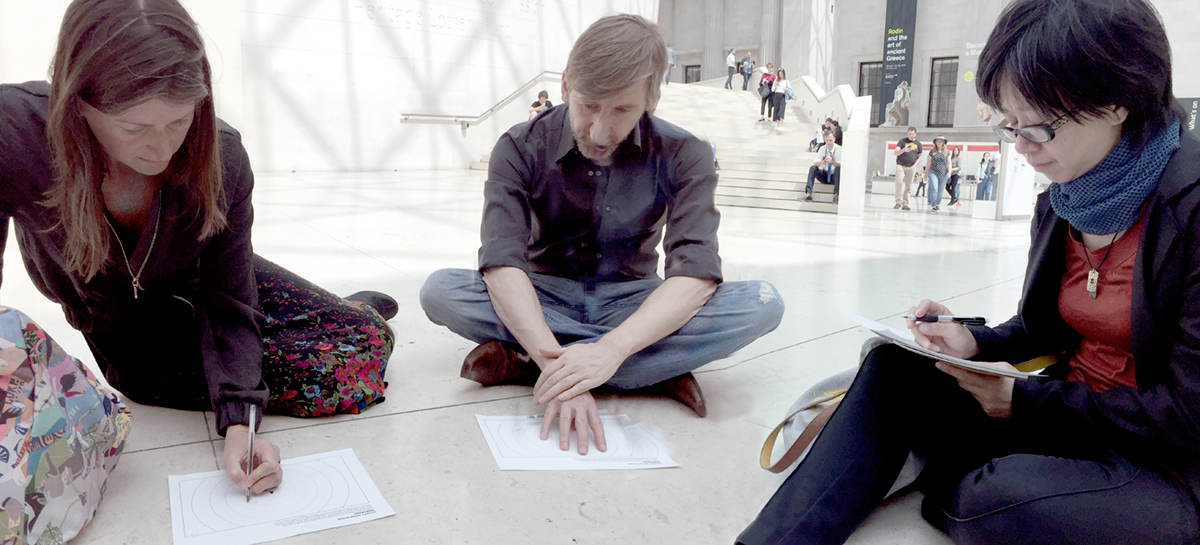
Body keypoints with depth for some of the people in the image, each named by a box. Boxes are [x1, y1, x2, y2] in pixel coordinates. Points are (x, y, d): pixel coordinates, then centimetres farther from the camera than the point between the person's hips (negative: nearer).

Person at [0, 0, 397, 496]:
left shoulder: (220, 159, -28)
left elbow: (229, 302, -23)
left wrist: (238, 424, -35)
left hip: (204, 284, 1)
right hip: (130, 333, -1)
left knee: (365, 345, -14)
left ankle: (356, 308, 22)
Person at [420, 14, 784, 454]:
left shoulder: (682, 157, -13)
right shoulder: (521, 149, -13)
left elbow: (695, 273, -25)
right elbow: (502, 263, -26)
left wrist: (611, 349, -41)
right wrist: (555, 360, -41)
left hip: (629, 303, 1)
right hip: (545, 300, 0)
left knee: (761, 305, -26)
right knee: (440, 291, -28)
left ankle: (522, 363, -28)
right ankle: (655, 369, -27)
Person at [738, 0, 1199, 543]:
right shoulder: (1061, 203, 4)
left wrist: (1026, 400, -17)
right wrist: (976, 344, -7)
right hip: (1068, 409, 7)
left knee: (996, 499, -35)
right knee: (894, 362, -8)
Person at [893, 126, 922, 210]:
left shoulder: (918, 143, 12)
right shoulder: (902, 141, 4)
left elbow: (919, 157, 18)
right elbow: (895, 153, -4)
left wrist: (915, 165, 2)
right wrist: (904, 150, -22)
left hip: (911, 167, 2)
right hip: (900, 165, -2)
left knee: (908, 186, 0)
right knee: (899, 183, -15)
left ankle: (905, 203, 4)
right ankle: (898, 202, -14)